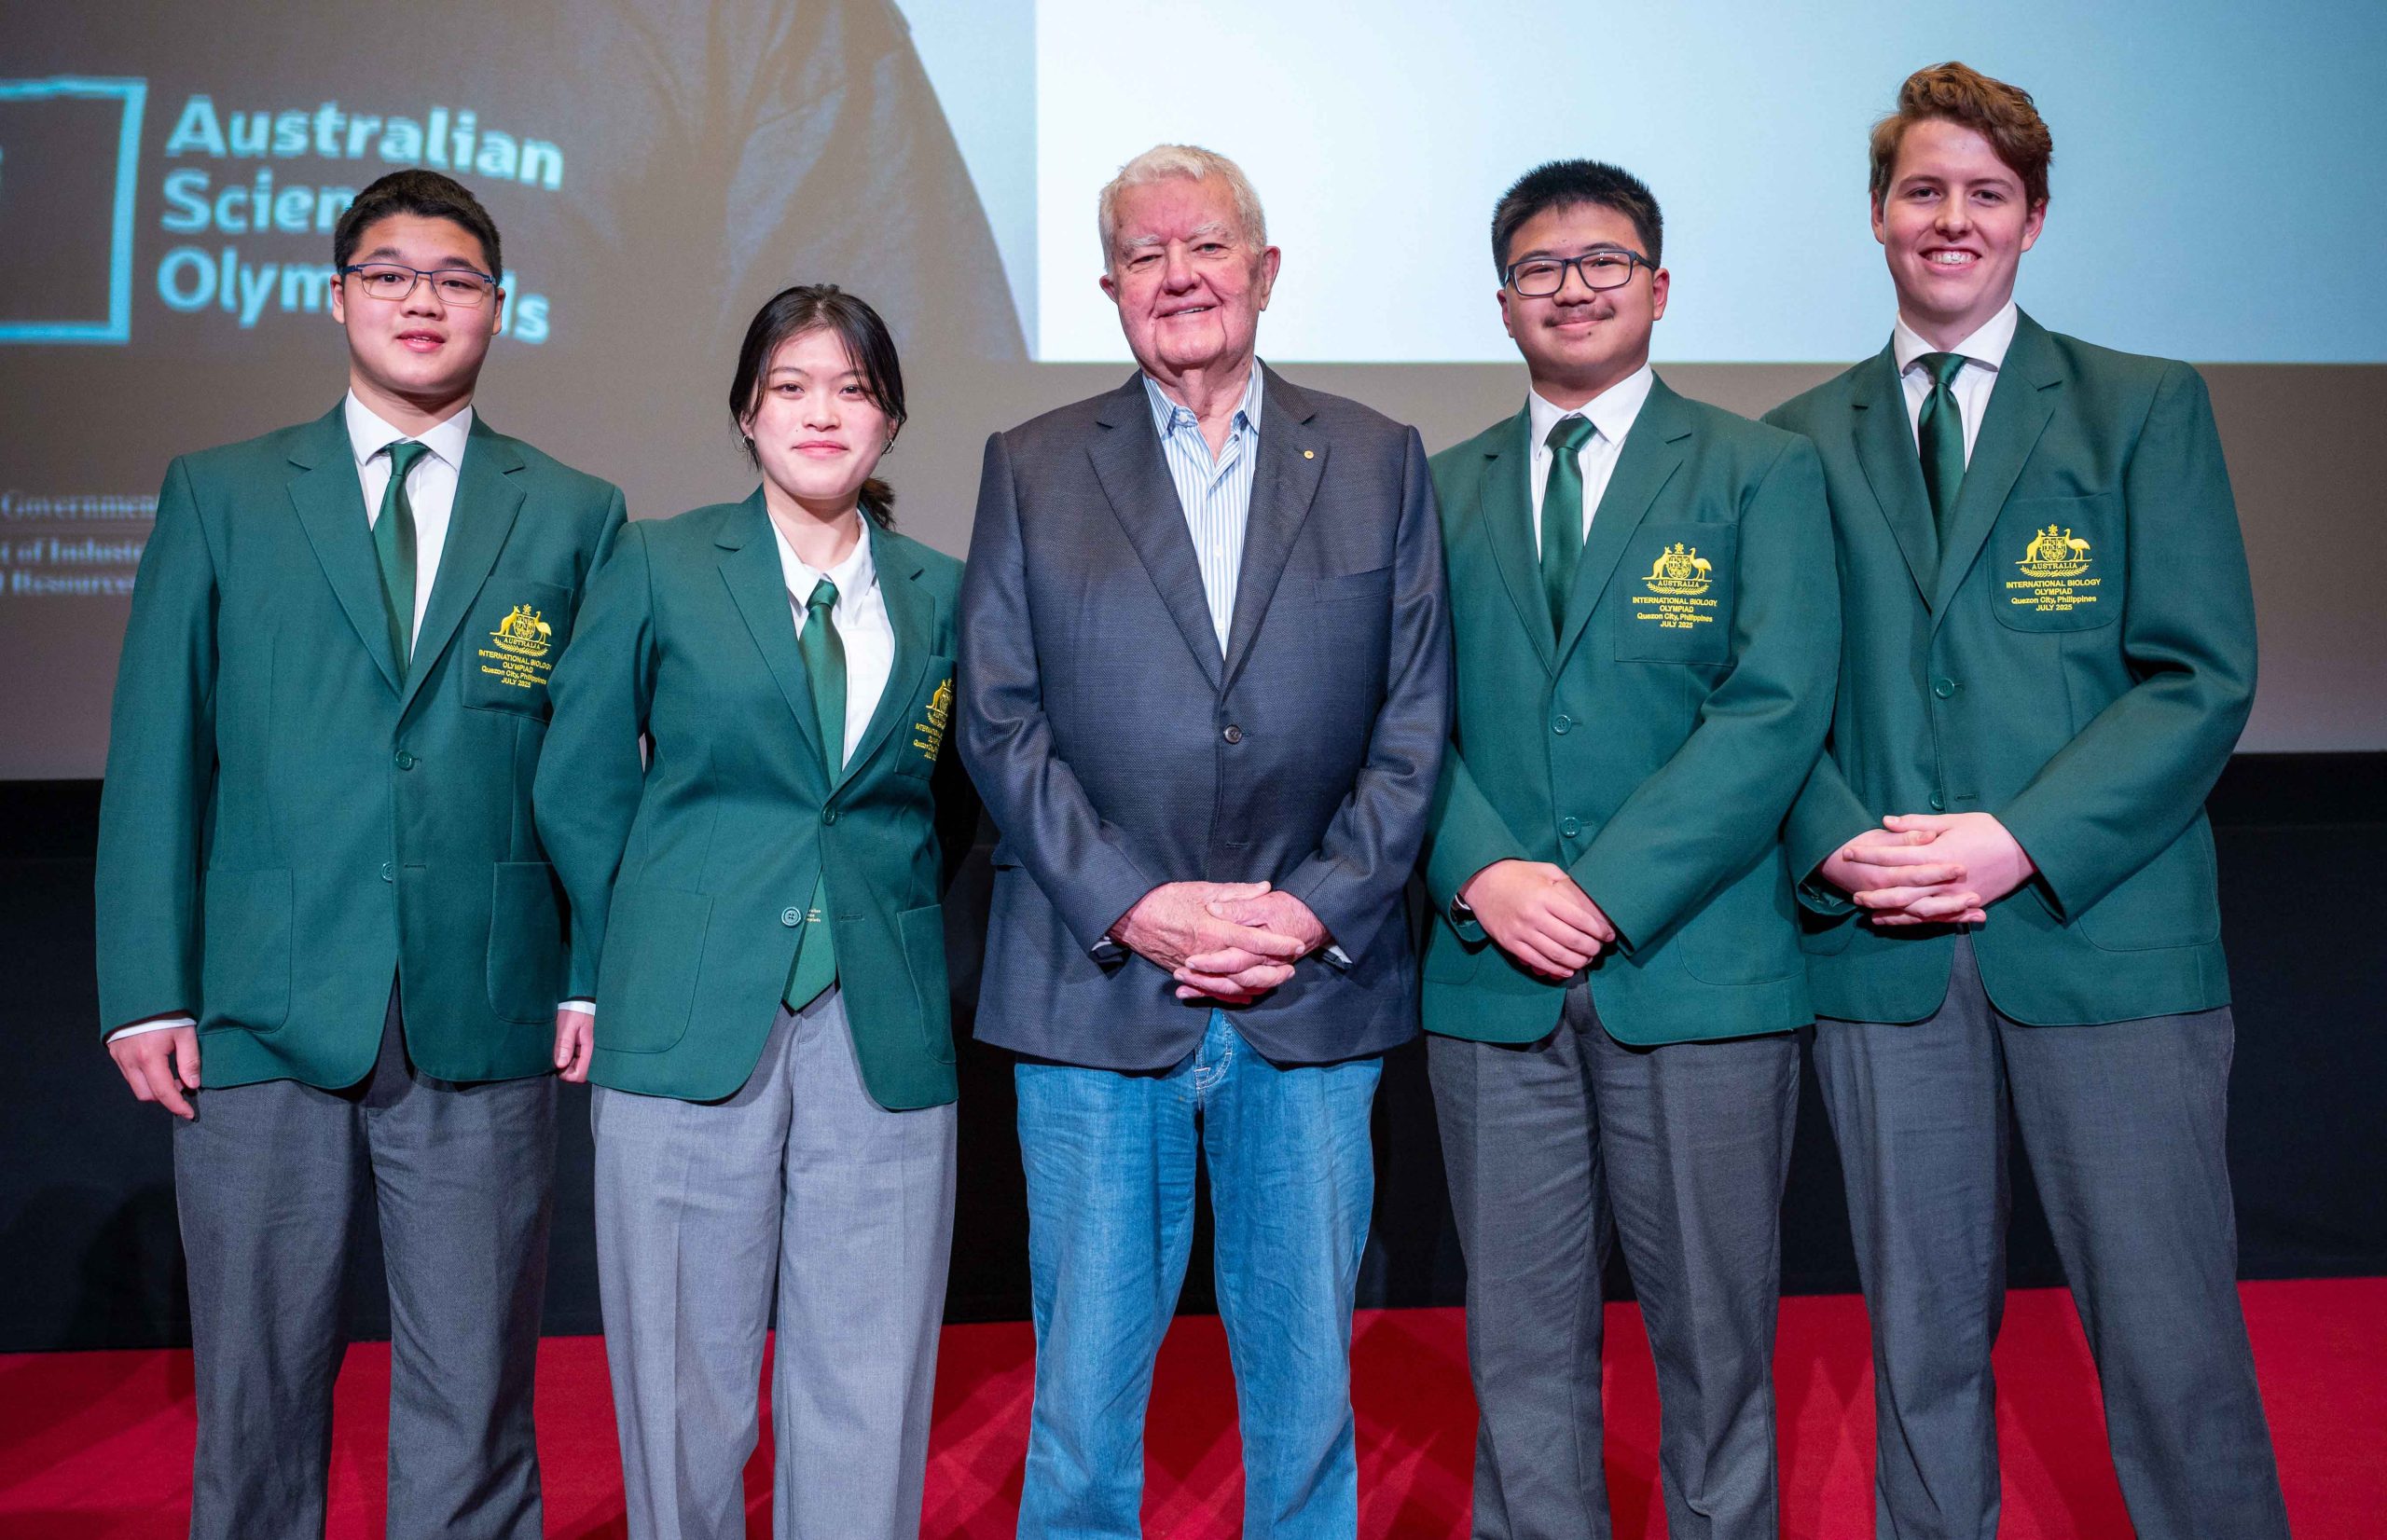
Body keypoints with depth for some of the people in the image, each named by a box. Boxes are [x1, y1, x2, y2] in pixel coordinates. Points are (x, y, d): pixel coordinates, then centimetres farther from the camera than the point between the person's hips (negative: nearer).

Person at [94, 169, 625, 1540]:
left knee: (472, 1400, 7)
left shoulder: (576, 516, 8)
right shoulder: (220, 496, 9)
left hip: (486, 1024, 0)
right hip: (265, 1017, 1)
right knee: (257, 1391, 10)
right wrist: (146, 990, -2)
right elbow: (156, 754, 5)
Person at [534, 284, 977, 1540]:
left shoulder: (941, 595, 9)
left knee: (868, 1391, 7)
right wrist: (614, 970, 5)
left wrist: (881, 924, 7)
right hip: (690, 1019, -1)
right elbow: (580, 787, 5)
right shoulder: (656, 567, 4)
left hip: (884, 1038, 2)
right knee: (686, 1374, 7)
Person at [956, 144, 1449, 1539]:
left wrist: (1315, 910, -9)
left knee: (1305, 1370, 12)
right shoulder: (1032, 469, 7)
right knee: (1085, 1377, 8)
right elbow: (1000, 720, 0)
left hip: (1315, 991, 1)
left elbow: (1415, 723, 3)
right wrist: (1134, 904, -11)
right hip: (1096, 989, 0)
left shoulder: (1380, 462, 8)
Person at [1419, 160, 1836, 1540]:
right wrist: (1483, 871, -11)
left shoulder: (1763, 472, 5)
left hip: (1697, 969, -2)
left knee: (1713, 1330, 8)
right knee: (1521, 1339, 9)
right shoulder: (1442, 491, 14)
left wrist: (1609, 893, -14)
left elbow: (1777, 710, -7)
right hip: (1493, 977, 3)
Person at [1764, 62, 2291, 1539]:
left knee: (2172, 1343, 1)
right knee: (1924, 1337, 10)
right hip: (1881, 946, 2)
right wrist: (1837, 842, -10)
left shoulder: (2148, 408, 6)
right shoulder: (1801, 444, 12)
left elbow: (2202, 677, -3)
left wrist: (2024, 841, -15)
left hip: (2103, 930, -1)